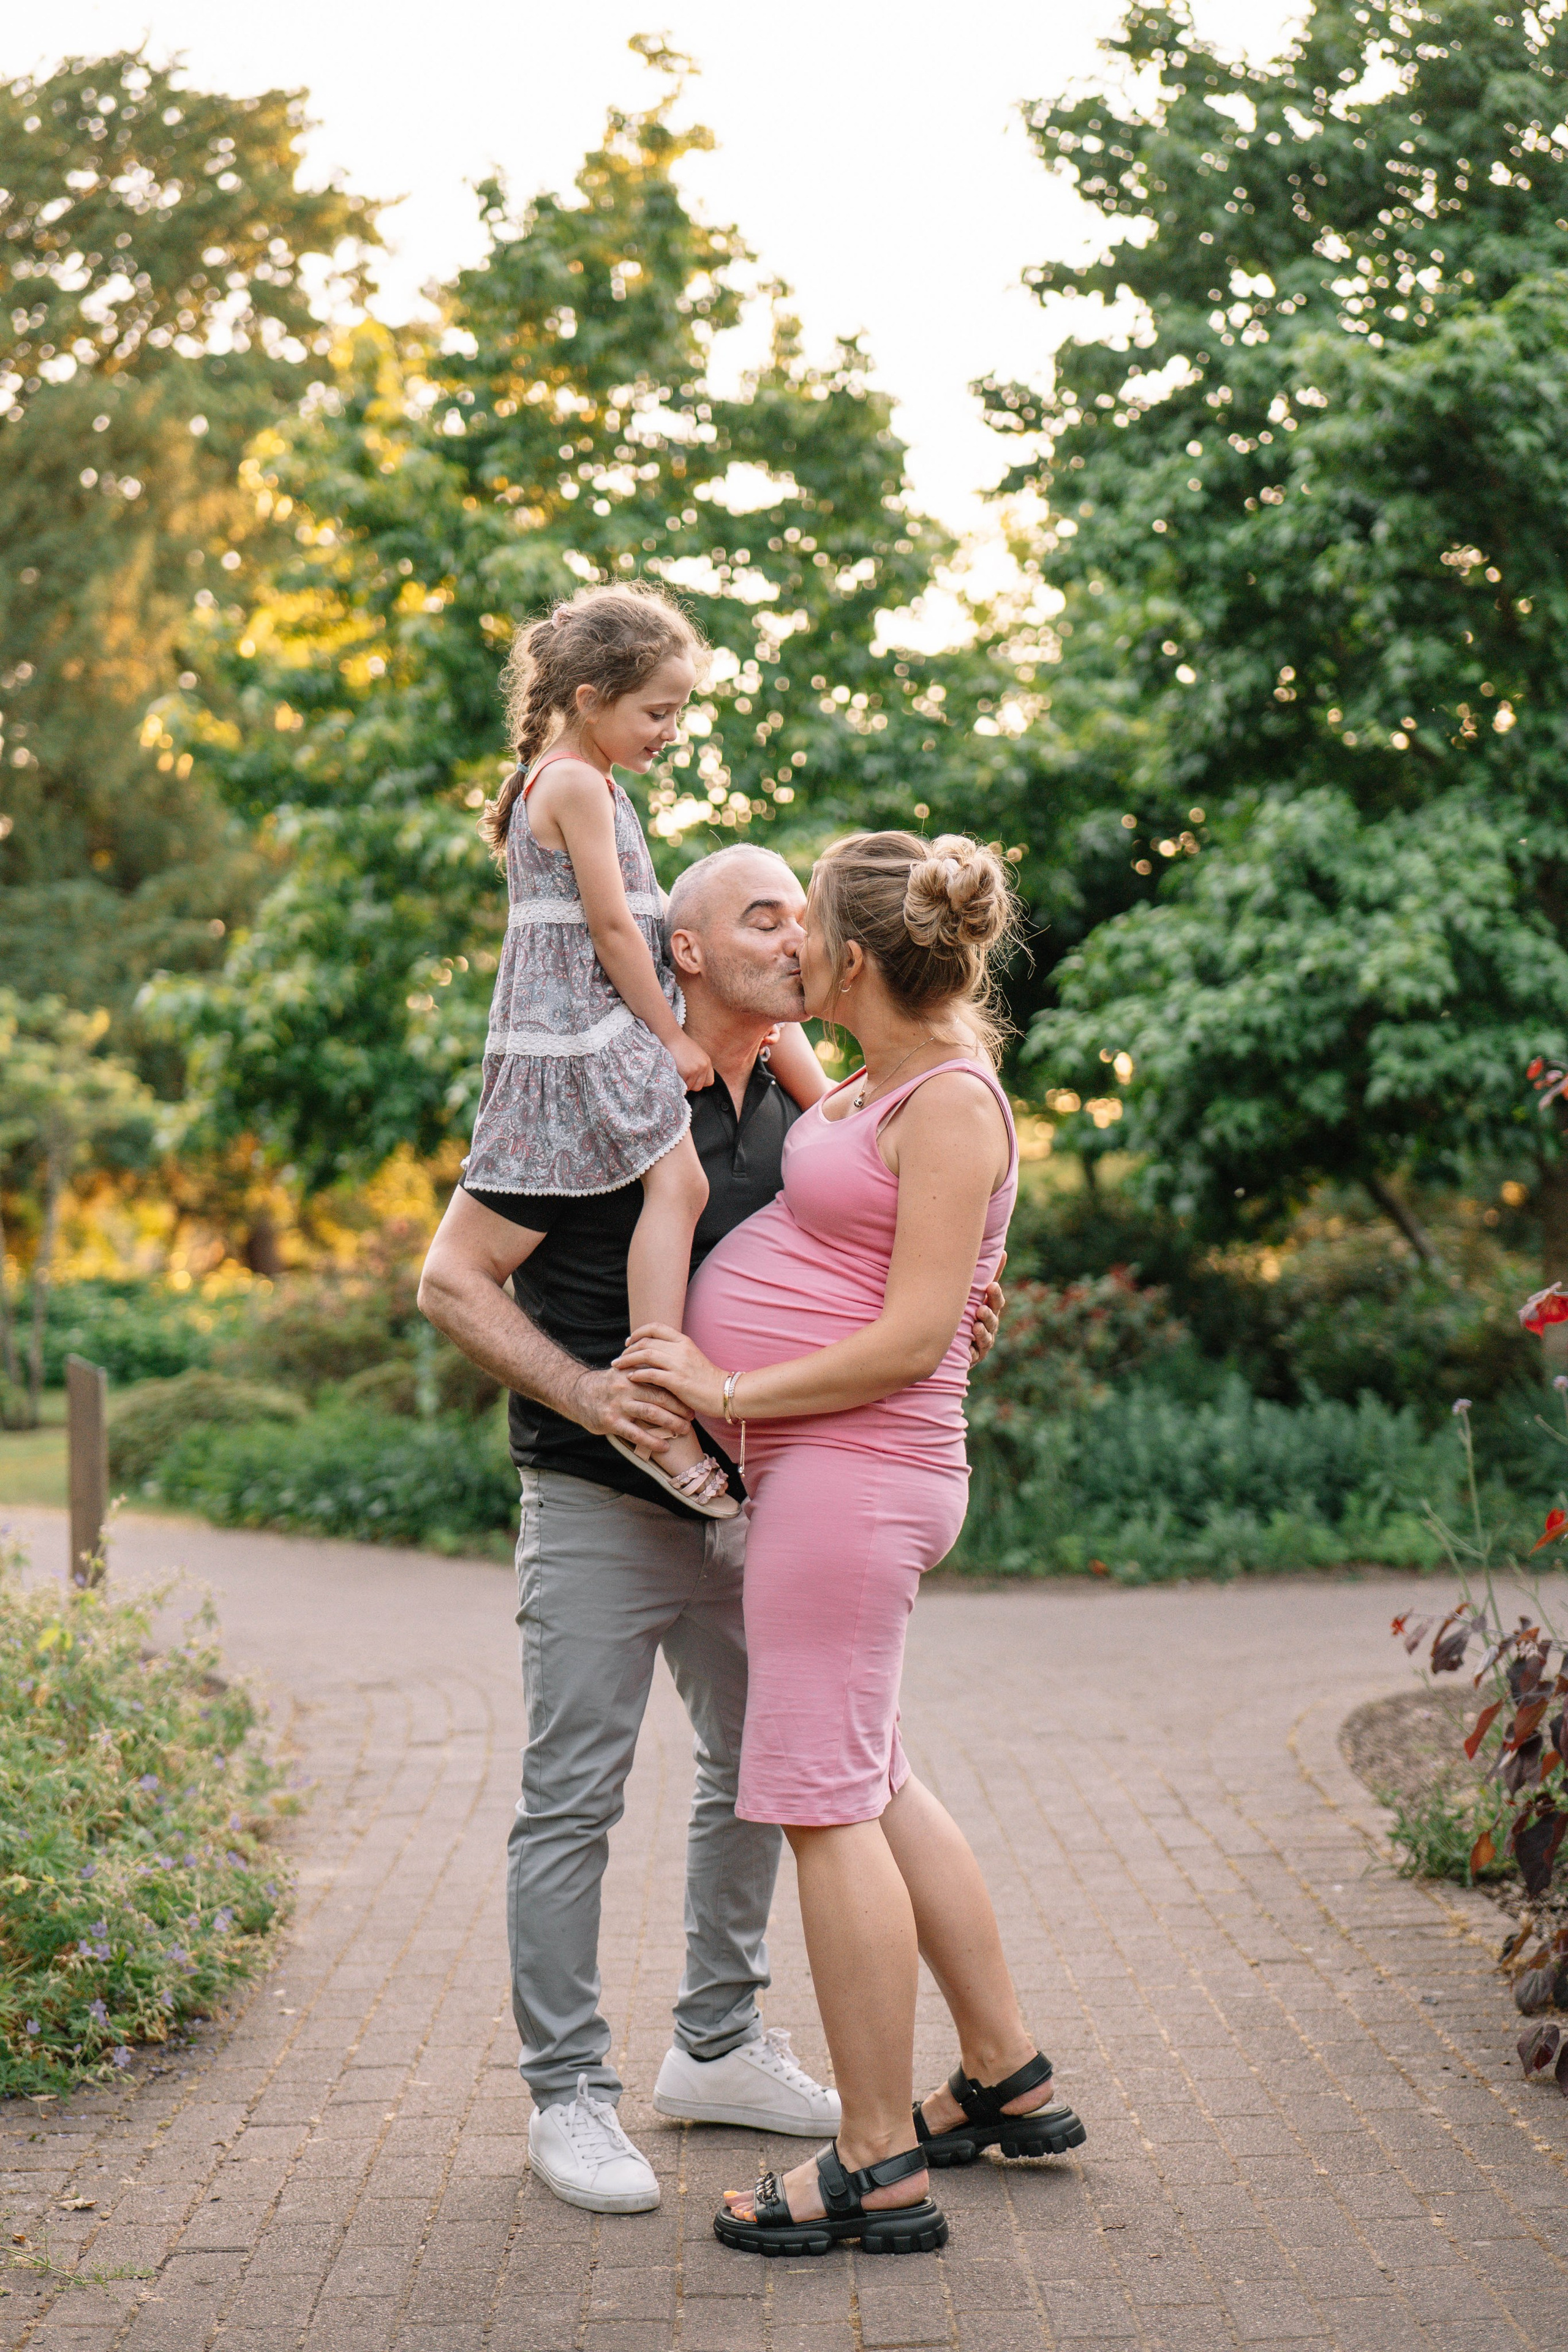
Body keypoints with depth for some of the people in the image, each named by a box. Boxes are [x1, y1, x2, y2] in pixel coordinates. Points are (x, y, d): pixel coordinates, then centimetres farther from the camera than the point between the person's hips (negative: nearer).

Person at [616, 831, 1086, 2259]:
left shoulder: (949, 1105, -15)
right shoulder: (887, 1084, 13)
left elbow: (912, 1340, -20)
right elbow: (804, 1118, 38)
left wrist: (729, 1394, -17)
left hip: (853, 1472, -10)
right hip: (824, 1475, 10)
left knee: (822, 1798, -5)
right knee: (869, 1783, 18)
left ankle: (880, 2174, 4)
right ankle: (1007, 2082, 31)